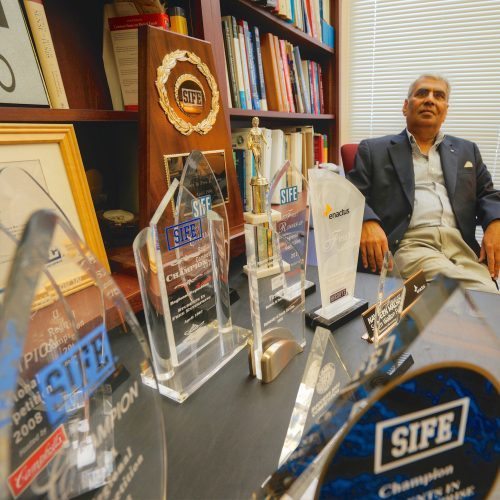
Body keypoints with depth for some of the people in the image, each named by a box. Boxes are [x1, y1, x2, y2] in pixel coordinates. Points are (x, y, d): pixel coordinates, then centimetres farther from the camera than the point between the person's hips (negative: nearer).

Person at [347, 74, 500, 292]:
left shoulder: (466, 150, 25)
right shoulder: (374, 149, 12)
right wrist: (367, 223, -20)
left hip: (462, 244, 4)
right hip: (410, 244, -4)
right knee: (466, 292, -28)